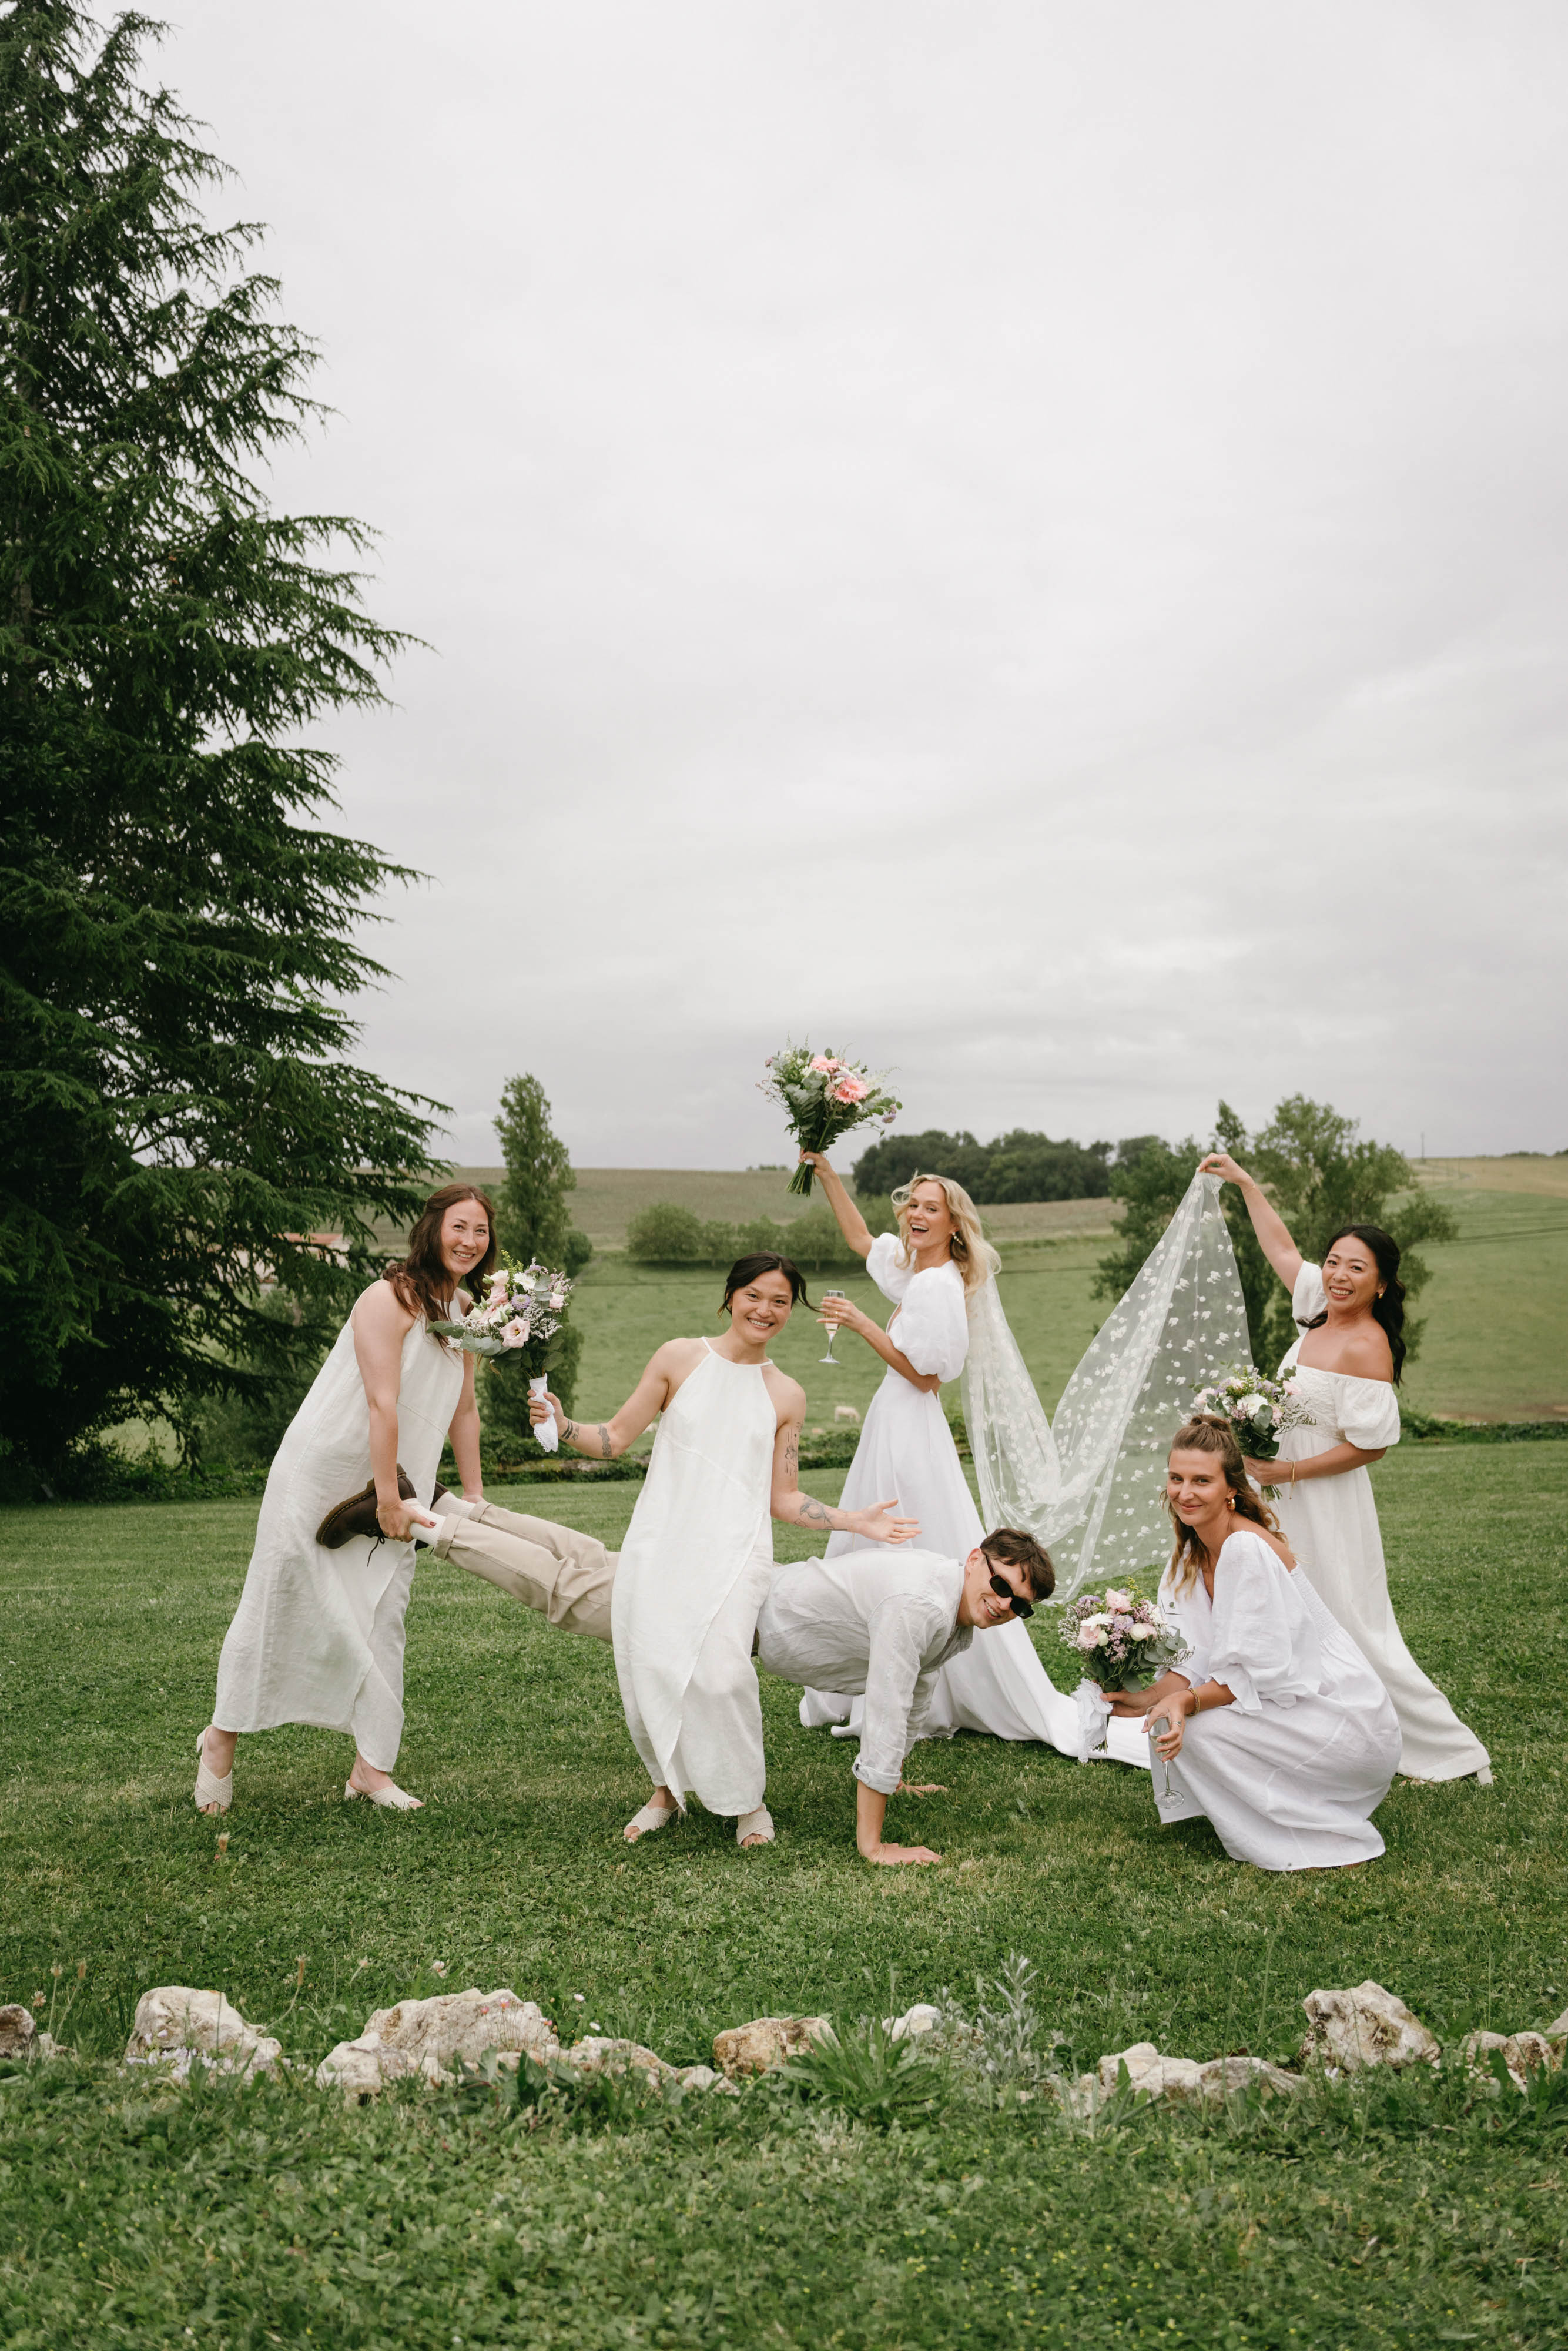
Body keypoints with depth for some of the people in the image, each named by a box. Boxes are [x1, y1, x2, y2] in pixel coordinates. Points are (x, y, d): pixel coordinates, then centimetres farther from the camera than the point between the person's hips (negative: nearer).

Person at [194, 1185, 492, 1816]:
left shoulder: (462, 1312, 5)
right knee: (279, 1599, 2)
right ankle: (221, 1739, 20)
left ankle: (371, 1769, 10)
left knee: (381, 1620, 4)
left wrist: (475, 1497, 13)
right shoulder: (390, 1298, -20)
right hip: (321, 1473, -7)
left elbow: (462, 1410, 12)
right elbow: (382, 1404, -22)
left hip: (392, 1484, 7)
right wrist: (389, 1499, -21)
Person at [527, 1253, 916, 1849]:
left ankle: (747, 1802, 3)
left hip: (734, 1551, 0)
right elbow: (616, 1437, 8)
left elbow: (784, 1498, 15)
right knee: (648, 1666, -11)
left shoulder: (787, 1397, 12)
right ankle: (667, 1788, 18)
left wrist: (854, 1521, 7)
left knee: (719, 1670, -21)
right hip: (659, 1544, 1)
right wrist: (563, 1425, -9)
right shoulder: (680, 1358, 7)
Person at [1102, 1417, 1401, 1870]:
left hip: (1349, 1726, -9)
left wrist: (1186, 1701, -31)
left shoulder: (1248, 1549, -22)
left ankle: (1322, 1843, -4)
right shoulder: (1194, 1553, 5)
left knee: (1196, 1727, -21)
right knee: (1168, 1716, -1)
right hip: (1291, 1709, 9)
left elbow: (1263, 1671, -23)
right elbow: (1197, 1661, 3)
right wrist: (1150, 1698, -13)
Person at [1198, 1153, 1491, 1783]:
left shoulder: (1366, 1348, -21)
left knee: (1353, 1631, -3)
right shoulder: (1322, 1313, 2)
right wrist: (1245, 1181, 18)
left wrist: (1284, 1471, -17)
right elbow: (1281, 1249, 17)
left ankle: (1449, 1750, 9)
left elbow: (1370, 1445, -21)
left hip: (1326, 1504, -9)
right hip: (1286, 1501, 9)